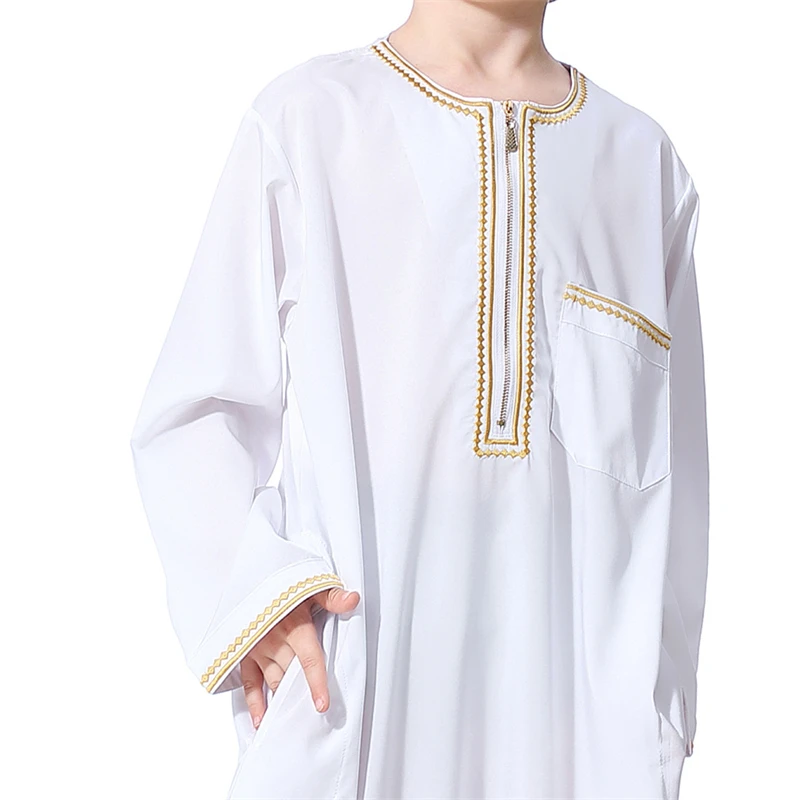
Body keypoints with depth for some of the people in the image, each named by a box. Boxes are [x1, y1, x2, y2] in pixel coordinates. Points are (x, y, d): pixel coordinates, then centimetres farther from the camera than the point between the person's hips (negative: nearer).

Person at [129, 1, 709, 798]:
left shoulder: (645, 161, 7)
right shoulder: (304, 118, -1)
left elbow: (669, 471, 8)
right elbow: (191, 413, 0)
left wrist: (656, 728, 7)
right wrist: (254, 591, -16)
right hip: (344, 693, -2)